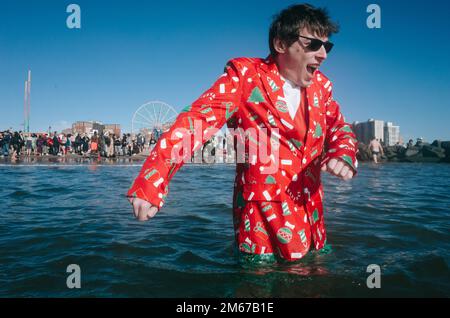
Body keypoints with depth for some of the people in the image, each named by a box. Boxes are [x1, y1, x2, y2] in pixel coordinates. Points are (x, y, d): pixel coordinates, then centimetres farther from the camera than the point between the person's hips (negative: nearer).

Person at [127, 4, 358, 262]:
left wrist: (343, 156, -11)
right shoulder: (245, 75, -9)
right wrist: (151, 182, -32)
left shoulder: (321, 86, 8)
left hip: (311, 220, 6)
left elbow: (340, 132, 16)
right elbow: (198, 121, -19)